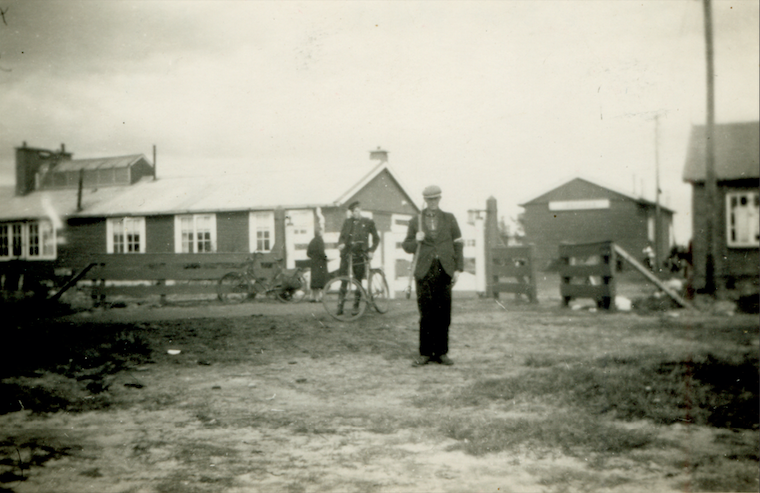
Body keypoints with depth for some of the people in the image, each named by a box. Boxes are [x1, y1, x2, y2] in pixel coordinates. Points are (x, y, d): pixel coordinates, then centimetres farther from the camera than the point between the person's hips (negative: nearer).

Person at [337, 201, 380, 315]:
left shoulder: (368, 222, 4)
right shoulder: (347, 221, 11)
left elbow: (376, 238, 9)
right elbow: (342, 235, 8)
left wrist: (371, 250, -3)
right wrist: (341, 243, -14)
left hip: (360, 254, -1)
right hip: (347, 253, 2)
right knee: (344, 280, -3)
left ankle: (356, 306, 9)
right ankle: (340, 306, 0)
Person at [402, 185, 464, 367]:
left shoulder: (449, 219, 13)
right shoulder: (415, 221, 12)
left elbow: (458, 244, 11)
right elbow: (407, 246, 15)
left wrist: (458, 268, 2)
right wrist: (416, 240, -7)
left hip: (444, 270, 1)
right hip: (425, 270, 0)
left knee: (443, 314, 0)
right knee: (426, 314, -4)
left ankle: (441, 352, 7)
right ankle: (425, 353, 2)